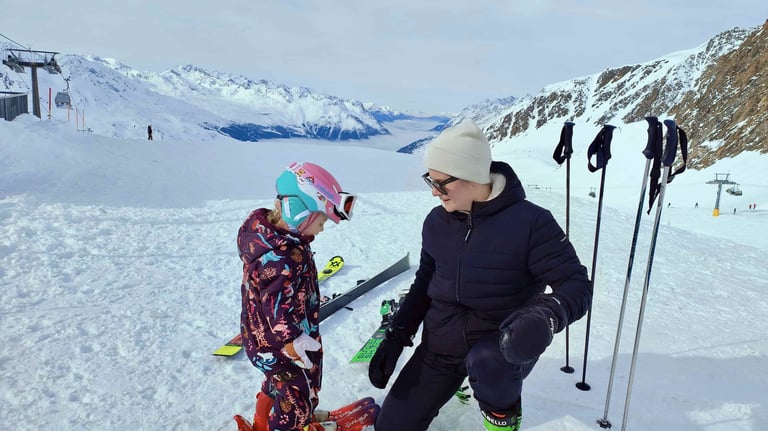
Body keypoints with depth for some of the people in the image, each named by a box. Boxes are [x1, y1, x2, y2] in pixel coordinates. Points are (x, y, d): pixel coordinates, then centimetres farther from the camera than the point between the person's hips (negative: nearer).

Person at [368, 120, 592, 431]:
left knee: (486, 362, -40)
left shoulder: (529, 222, -19)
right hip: (440, 344, 5)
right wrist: (396, 336, 3)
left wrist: (546, 314, -38)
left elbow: (576, 284, -17)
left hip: (502, 344, -4)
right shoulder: (437, 222, -3)